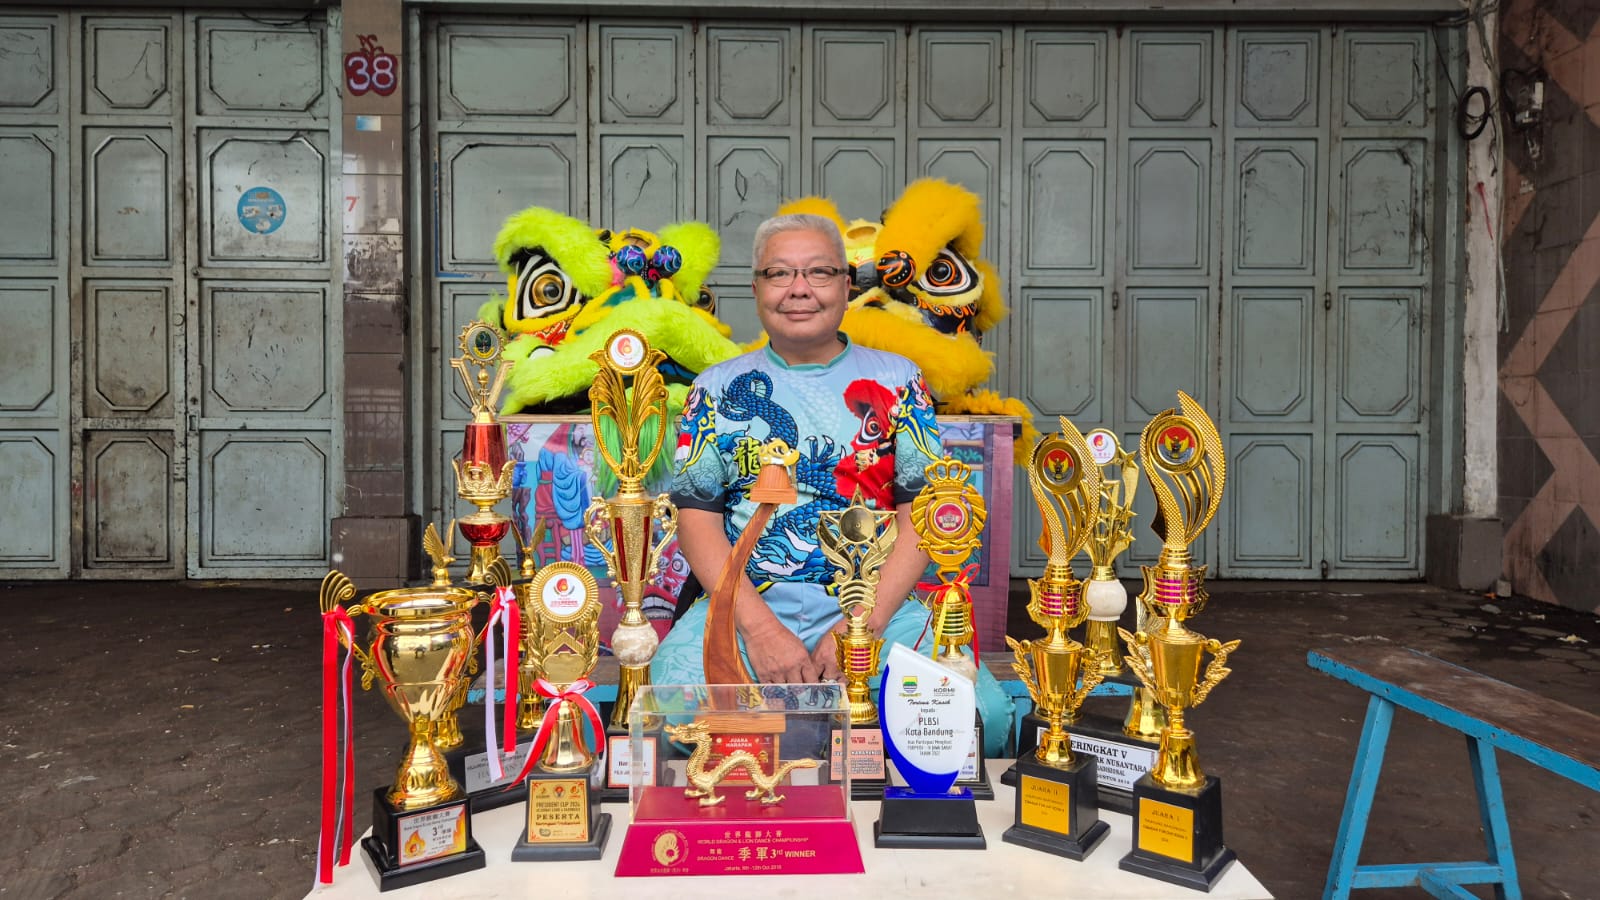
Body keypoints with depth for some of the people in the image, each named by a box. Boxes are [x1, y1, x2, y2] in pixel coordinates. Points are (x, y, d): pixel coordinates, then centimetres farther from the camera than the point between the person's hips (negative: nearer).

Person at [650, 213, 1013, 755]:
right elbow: (697, 518, 2)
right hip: (746, 605, 0)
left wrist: (865, 622, -12)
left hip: (881, 608, 0)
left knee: (984, 715, -25)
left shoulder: (895, 380, 10)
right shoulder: (718, 388, 10)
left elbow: (922, 514, 2)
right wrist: (759, 628, -12)